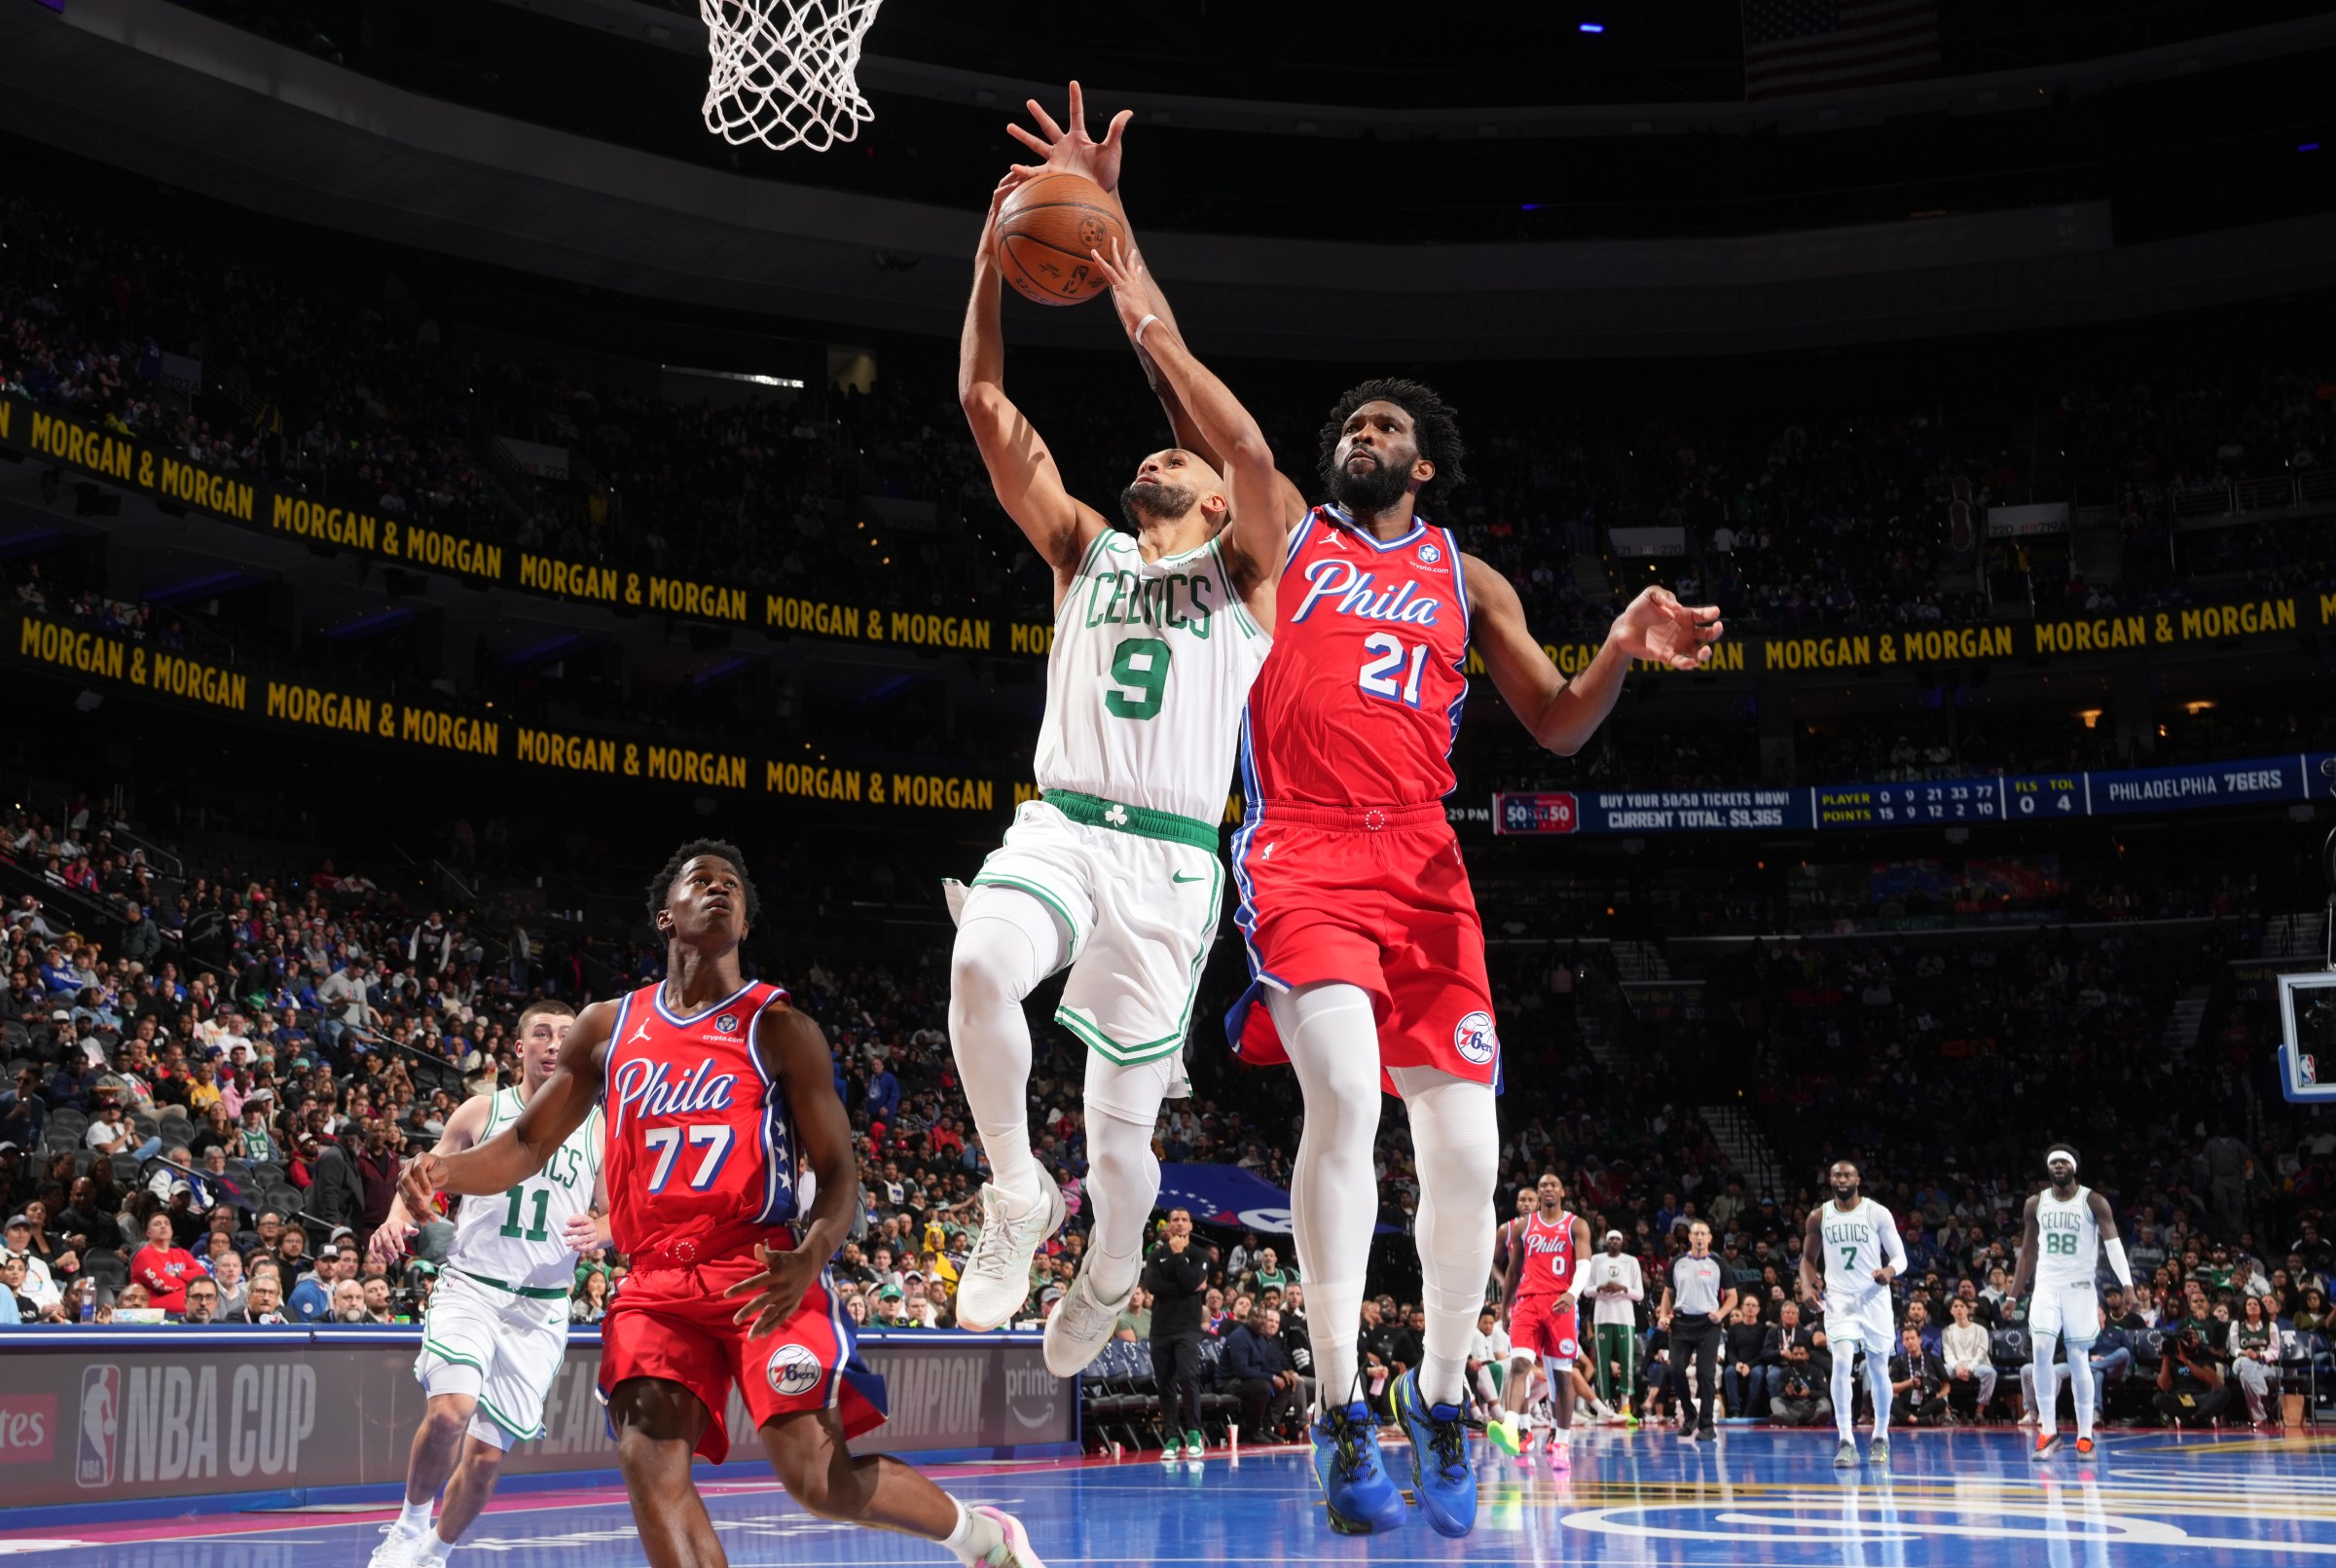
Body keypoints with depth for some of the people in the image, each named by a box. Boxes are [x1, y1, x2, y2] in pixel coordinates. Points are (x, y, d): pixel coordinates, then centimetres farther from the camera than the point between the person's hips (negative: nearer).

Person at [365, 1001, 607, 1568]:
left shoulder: (599, 1127, 6)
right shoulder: (482, 1111, 4)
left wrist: (596, 1231, -13)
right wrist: (397, 1220, -13)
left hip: (541, 1308, 2)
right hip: (469, 1288, -2)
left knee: (488, 1453, 3)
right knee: (450, 1411, -26)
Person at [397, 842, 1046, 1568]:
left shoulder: (780, 1029, 0)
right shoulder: (607, 1028, 11)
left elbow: (838, 1171, -3)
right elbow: (527, 1145, 13)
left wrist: (809, 1261, -24)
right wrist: (443, 1170, -10)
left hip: (763, 1275, -4)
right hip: (658, 1284, 4)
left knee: (820, 1480, -12)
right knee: (648, 1460, -18)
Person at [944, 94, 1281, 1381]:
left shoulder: (1244, 575, 8)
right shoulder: (1085, 552, 19)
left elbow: (1246, 442, -12)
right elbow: (985, 404, 12)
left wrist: (1115, 255, -14)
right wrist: (997, 244, 1)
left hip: (1168, 858, -2)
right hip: (1057, 826, 2)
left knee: (1120, 1131, 2)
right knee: (980, 963, -33)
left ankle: (1108, 1275, 37)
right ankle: (1015, 1195, -8)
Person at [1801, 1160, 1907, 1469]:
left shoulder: (1877, 1213, -3)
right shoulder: (1819, 1217, 3)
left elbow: (1900, 1256, -2)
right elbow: (1808, 1258, 14)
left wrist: (1890, 1271, -25)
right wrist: (1807, 1285, -6)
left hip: (1874, 1298, 0)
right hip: (1838, 1299, 0)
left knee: (1878, 1370, 7)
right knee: (1842, 1364, -17)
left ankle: (1880, 1437, 26)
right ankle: (1846, 1442, -16)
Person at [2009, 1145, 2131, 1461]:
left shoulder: (2093, 1202, -3)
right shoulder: (2036, 1204, 7)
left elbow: (2113, 1243, -12)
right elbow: (2028, 1252, 15)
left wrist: (2127, 1284, -25)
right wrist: (2013, 1295, 12)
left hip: (2080, 1287, -2)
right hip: (2047, 1285, 2)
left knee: (2078, 1360, -2)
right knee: (2041, 1350, -15)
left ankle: (2085, 1435, 8)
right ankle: (2048, 1430, -6)